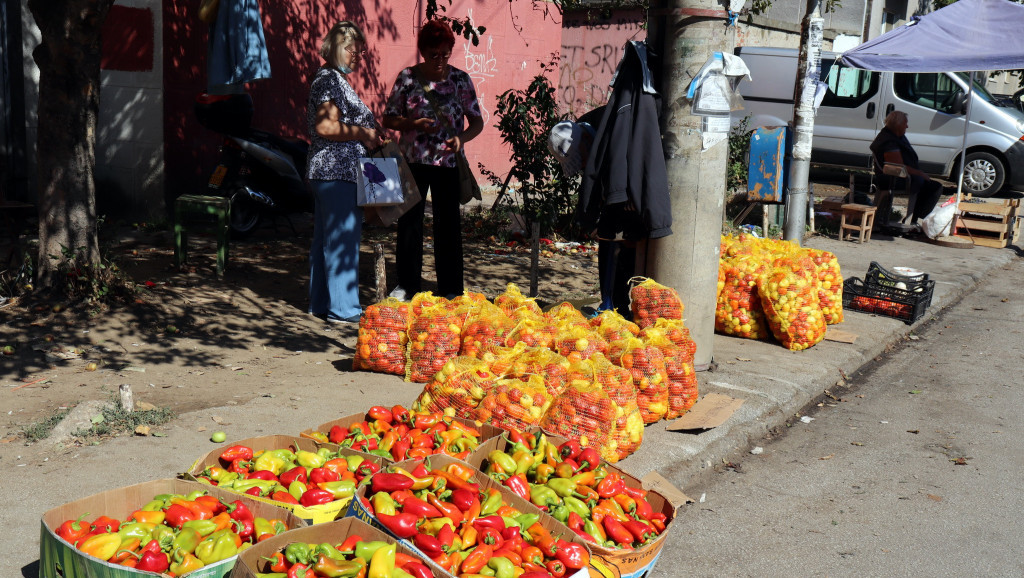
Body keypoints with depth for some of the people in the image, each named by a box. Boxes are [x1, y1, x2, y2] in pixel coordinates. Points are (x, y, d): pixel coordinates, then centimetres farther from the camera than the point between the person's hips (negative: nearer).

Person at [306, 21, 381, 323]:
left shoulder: (333, 78, 19)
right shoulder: (330, 79, -13)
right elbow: (326, 127, -22)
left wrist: (366, 138, 17)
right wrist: (363, 134, -13)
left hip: (328, 172, 11)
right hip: (337, 173, -11)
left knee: (325, 239, 13)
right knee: (342, 239, -7)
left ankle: (322, 304, 20)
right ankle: (343, 308, -1)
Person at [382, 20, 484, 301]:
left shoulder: (460, 79, -2)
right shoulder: (407, 77, -1)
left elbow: (477, 122, 2)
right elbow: (388, 119, 2)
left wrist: (462, 137, -18)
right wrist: (413, 124, -16)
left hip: (448, 163, -1)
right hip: (412, 161, 1)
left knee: (447, 224, 3)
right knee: (409, 221, 7)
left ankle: (450, 288, 12)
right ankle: (407, 284, 20)